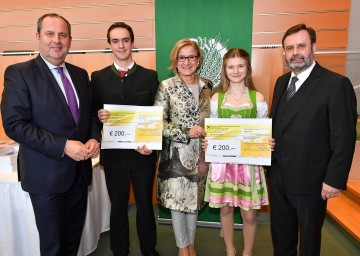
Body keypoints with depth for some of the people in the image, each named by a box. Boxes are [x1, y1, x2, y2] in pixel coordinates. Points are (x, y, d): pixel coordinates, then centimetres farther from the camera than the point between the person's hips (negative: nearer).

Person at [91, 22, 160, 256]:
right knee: (118, 206, 16)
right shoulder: (98, 77, 2)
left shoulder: (150, 76, -1)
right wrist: (99, 116, -20)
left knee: (145, 204, 15)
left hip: (143, 152, 0)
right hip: (113, 153, 1)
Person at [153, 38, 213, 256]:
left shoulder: (207, 86, 5)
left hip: (200, 154, 4)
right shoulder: (166, 87, -7)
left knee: (194, 200, 15)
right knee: (177, 200, 7)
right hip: (175, 154, -3)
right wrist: (186, 133, -18)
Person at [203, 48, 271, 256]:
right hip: (223, 161, 1)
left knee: (249, 214, 7)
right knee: (226, 209, 14)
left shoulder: (258, 98, 0)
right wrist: (206, 143, -12)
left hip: (249, 162, -1)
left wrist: (268, 143, -17)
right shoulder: (216, 98, 2)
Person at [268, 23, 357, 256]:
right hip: (278, 176, 6)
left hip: (310, 180, -6)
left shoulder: (336, 84, -14)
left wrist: (334, 180, -16)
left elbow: (344, 138, -15)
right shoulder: (282, 81, 7)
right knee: (281, 235, 22)